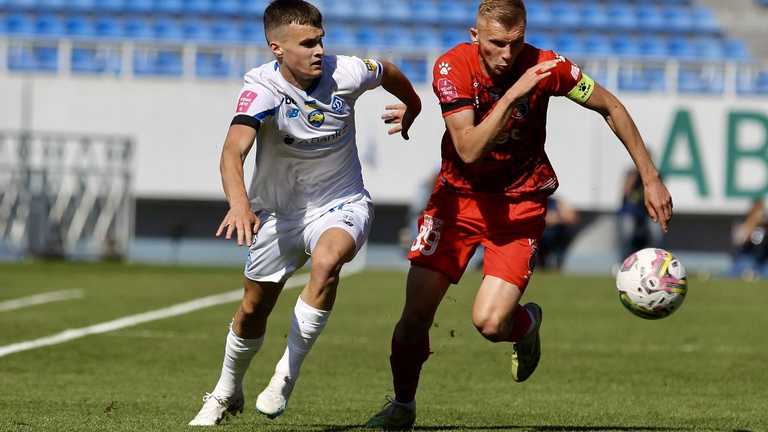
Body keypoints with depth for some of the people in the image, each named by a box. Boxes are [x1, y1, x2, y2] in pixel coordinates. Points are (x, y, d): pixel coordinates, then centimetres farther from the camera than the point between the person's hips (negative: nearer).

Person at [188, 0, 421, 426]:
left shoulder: (344, 73, -18)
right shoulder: (262, 87, -25)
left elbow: (388, 71, 7)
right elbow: (233, 151, -40)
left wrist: (410, 107, 28)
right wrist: (239, 204, -59)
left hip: (341, 204, 0)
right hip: (278, 210, 0)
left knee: (326, 262, -33)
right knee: (254, 309, 10)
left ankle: (287, 375, -19)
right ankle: (226, 394, 40)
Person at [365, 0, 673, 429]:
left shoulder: (545, 67, -18)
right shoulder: (453, 67, -18)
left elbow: (611, 107, -2)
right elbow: (469, 149, -28)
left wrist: (651, 178, -2)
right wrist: (513, 93, -37)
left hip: (520, 203, -1)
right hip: (460, 195, 1)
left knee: (490, 322, -19)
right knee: (415, 315, -6)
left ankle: (527, 323, 19)